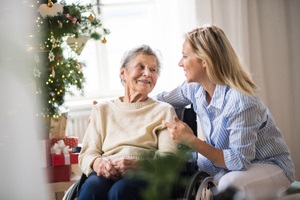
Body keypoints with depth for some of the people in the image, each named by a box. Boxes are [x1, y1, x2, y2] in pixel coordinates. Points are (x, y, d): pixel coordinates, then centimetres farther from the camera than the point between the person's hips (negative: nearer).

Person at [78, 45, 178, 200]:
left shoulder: (164, 111, 18)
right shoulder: (102, 109, 23)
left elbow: (169, 157, 3)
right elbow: (86, 154, 14)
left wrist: (137, 165, -19)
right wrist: (98, 163, -13)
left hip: (146, 175, -1)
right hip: (107, 174, 1)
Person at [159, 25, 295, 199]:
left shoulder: (240, 101, -31)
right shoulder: (194, 88, -7)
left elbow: (239, 161, -28)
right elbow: (164, 100, 16)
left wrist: (191, 141, -32)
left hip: (270, 166, -7)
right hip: (227, 161, 7)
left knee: (229, 185, -36)